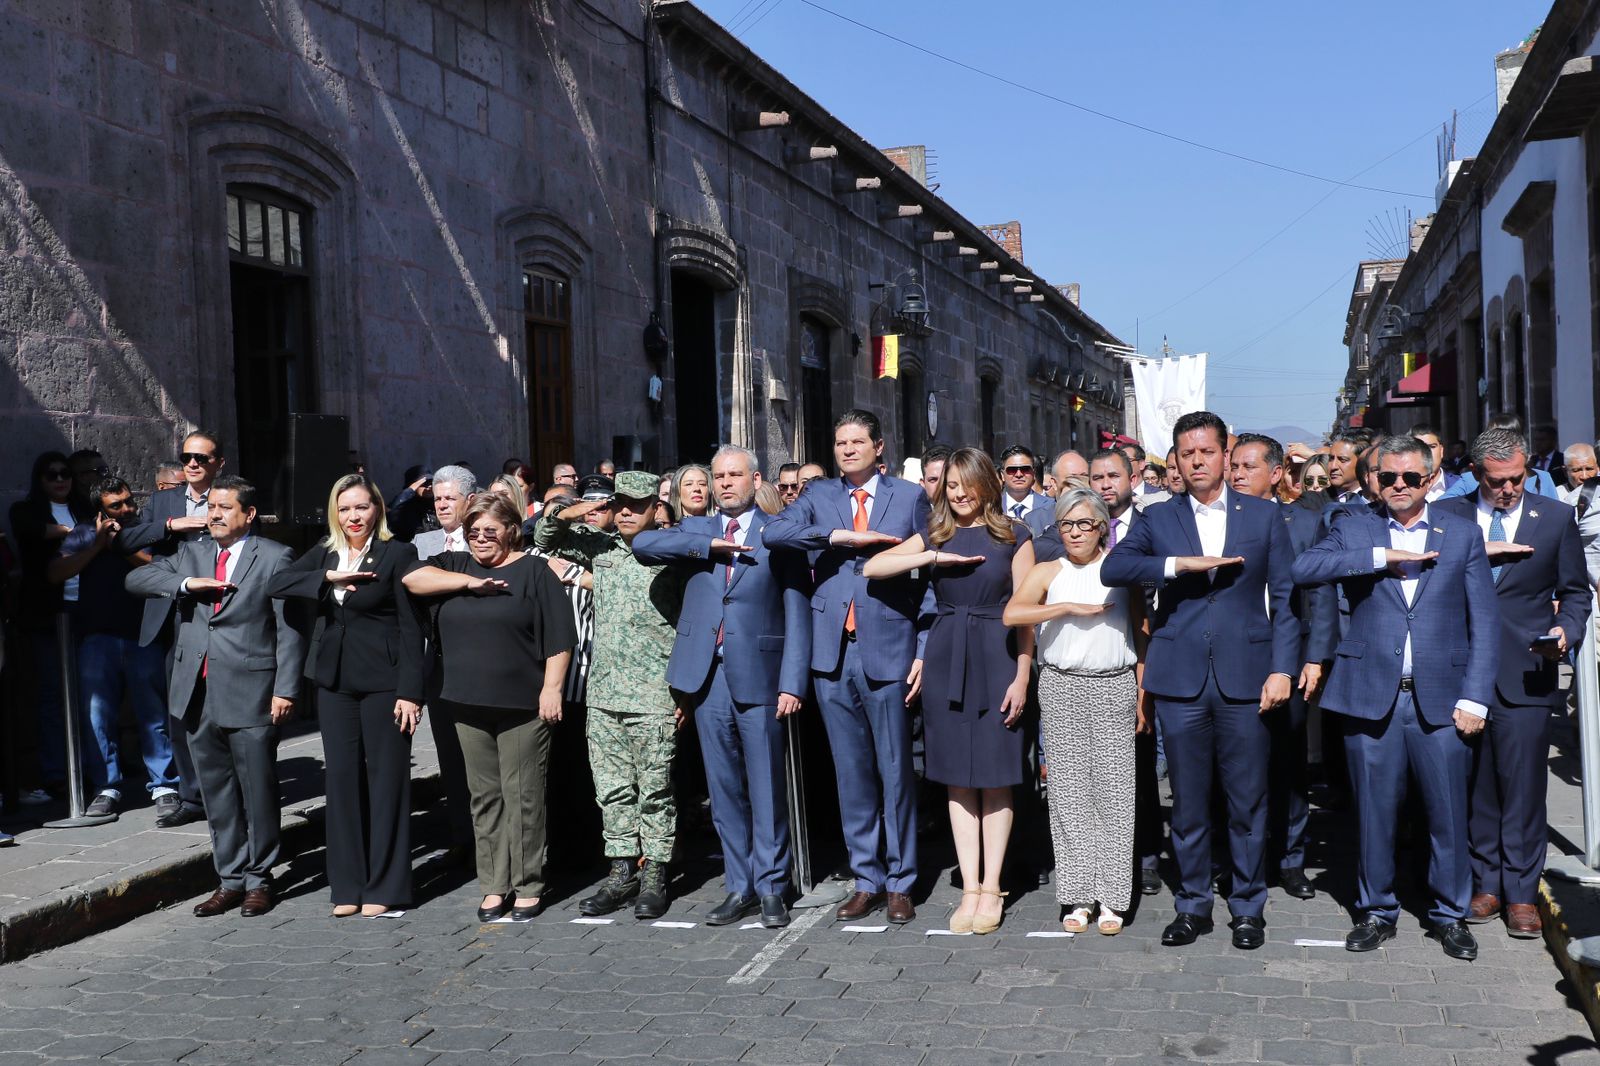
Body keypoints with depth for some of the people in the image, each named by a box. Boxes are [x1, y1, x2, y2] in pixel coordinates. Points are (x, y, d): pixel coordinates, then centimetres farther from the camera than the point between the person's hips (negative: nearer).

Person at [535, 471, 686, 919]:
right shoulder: (600, 546, 11)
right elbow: (545, 540, 24)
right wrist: (562, 515, 3)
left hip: (653, 698, -5)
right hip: (603, 693, 5)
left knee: (654, 790, 2)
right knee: (612, 788, 10)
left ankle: (654, 877, 11)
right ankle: (622, 873, 19)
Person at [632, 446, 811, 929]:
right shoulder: (696, 529, 13)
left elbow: (797, 612, -2)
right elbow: (643, 544, -4)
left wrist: (793, 683, -10)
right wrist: (709, 546, -11)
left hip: (758, 676, -3)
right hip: (707, 677, 3)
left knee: (766, 788, 1)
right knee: (724, 789, 9)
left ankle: (771, 888, 12)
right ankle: (739, 887, 19)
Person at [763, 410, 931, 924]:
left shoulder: (910, 497, 5)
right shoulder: (819, 496, 10)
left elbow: (928, 576, 3)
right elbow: (773, 532, -9)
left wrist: (924, 650, -4)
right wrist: (843, 536, -16)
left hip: (888, 651, -2)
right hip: (833, 654, 2)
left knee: (895, 771, 2)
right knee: (851, 774, 9)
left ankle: (900, 882, 14)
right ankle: (867, 880, 19)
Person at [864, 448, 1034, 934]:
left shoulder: (1013, 535, 2)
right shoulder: (934, 536, 9)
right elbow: (871, 568, -3)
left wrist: (1022, 677, -9)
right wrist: (936, 556, -13)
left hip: (997, 659, -3)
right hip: (946, 660, 3)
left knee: (996, 777, 2)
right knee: (959, 779, 5)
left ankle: (991, 889, 10)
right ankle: (970, 889, 11)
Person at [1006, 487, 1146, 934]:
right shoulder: (1047, 573, 6)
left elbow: (1141, 634, 10)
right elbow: (1012, 614, -12)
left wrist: (1143, 695, 4)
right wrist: (1072, 607, -15)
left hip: (1115, 686, -1)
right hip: (1061, 687, 1)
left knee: (1113, 790, -3)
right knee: (1068, 790, 2)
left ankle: (1112, 898, 4)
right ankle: (1077, 897, 9)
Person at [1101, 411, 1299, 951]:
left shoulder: (1263, 516, 8)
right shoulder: (1157, 519, 8)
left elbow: (1285, 597, 5)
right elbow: (1112, 569, -8)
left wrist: (1283, 668, -4)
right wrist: (1181, 564, -18)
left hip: (1245, 679, -1)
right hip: (1180, 680, 1)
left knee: (1248, 801, 5)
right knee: (1188, 801, 8)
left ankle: (1248, 906, 19)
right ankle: (1193, 904, 20)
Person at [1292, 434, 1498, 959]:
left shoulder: (1463, 533, 8)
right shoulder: (1355, 527, 7)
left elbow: (1485, 622, 5)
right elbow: (1303, 568, -12)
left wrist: (1475, 698, -3)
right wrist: (1382, 556, -17)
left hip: (1441, 699, 0)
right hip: (1371, 696, 0)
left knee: (1448, 813, 5)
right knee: (1373, 812, 7)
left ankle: (1450, 913, 22)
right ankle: (1377, 911, 23)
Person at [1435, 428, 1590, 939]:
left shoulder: (1557, 517, 7)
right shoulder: (1448, 514, 6)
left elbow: (1576, 592, 11)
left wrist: (1566, 632, -7)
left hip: (1526, 674, -1)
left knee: (1523, 787, -2)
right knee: (1476, 786, 7)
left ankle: (1521, 893, 8)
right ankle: (1486, 885, 19)